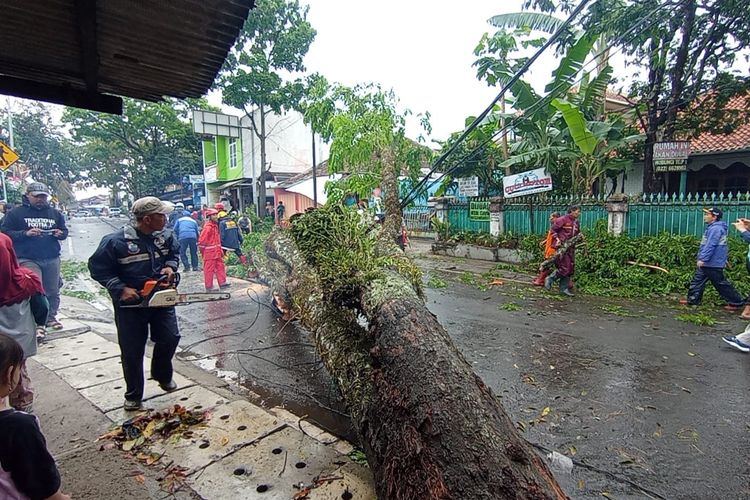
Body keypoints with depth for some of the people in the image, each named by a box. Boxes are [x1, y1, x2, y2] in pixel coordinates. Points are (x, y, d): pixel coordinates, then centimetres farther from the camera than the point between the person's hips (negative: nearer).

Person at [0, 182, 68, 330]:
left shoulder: (55, 213, 11)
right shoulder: (16, 213, 2)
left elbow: (64, 231, 18)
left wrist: (60, 234, -6)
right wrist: (25, 233, -17)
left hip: (52, 259, 3)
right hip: (27, 259, -3)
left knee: (53, 292, 8)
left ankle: (51, 317, 21)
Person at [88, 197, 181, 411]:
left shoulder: (166, 236, -4)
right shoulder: (115, 241, -17)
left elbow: (174, 254, 15)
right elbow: (97, 269, -9)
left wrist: (170, 266, -7)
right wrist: (121, 289, -18)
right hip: (130, 304, -3)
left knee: (170, 337, 4)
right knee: (132, 351, 6)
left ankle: (162, 375, 33)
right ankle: (133, 395, 26)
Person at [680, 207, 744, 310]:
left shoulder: (716, 228, -19)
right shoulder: (712, 227, 14)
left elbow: (710, 246, -26)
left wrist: (702, 259, -27)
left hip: (713, 263, -10)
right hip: (706, 263, 10)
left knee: (720, 283, 0)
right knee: (698, 280, 10)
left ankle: (736, 302, 12)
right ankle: (692, 300, 14)